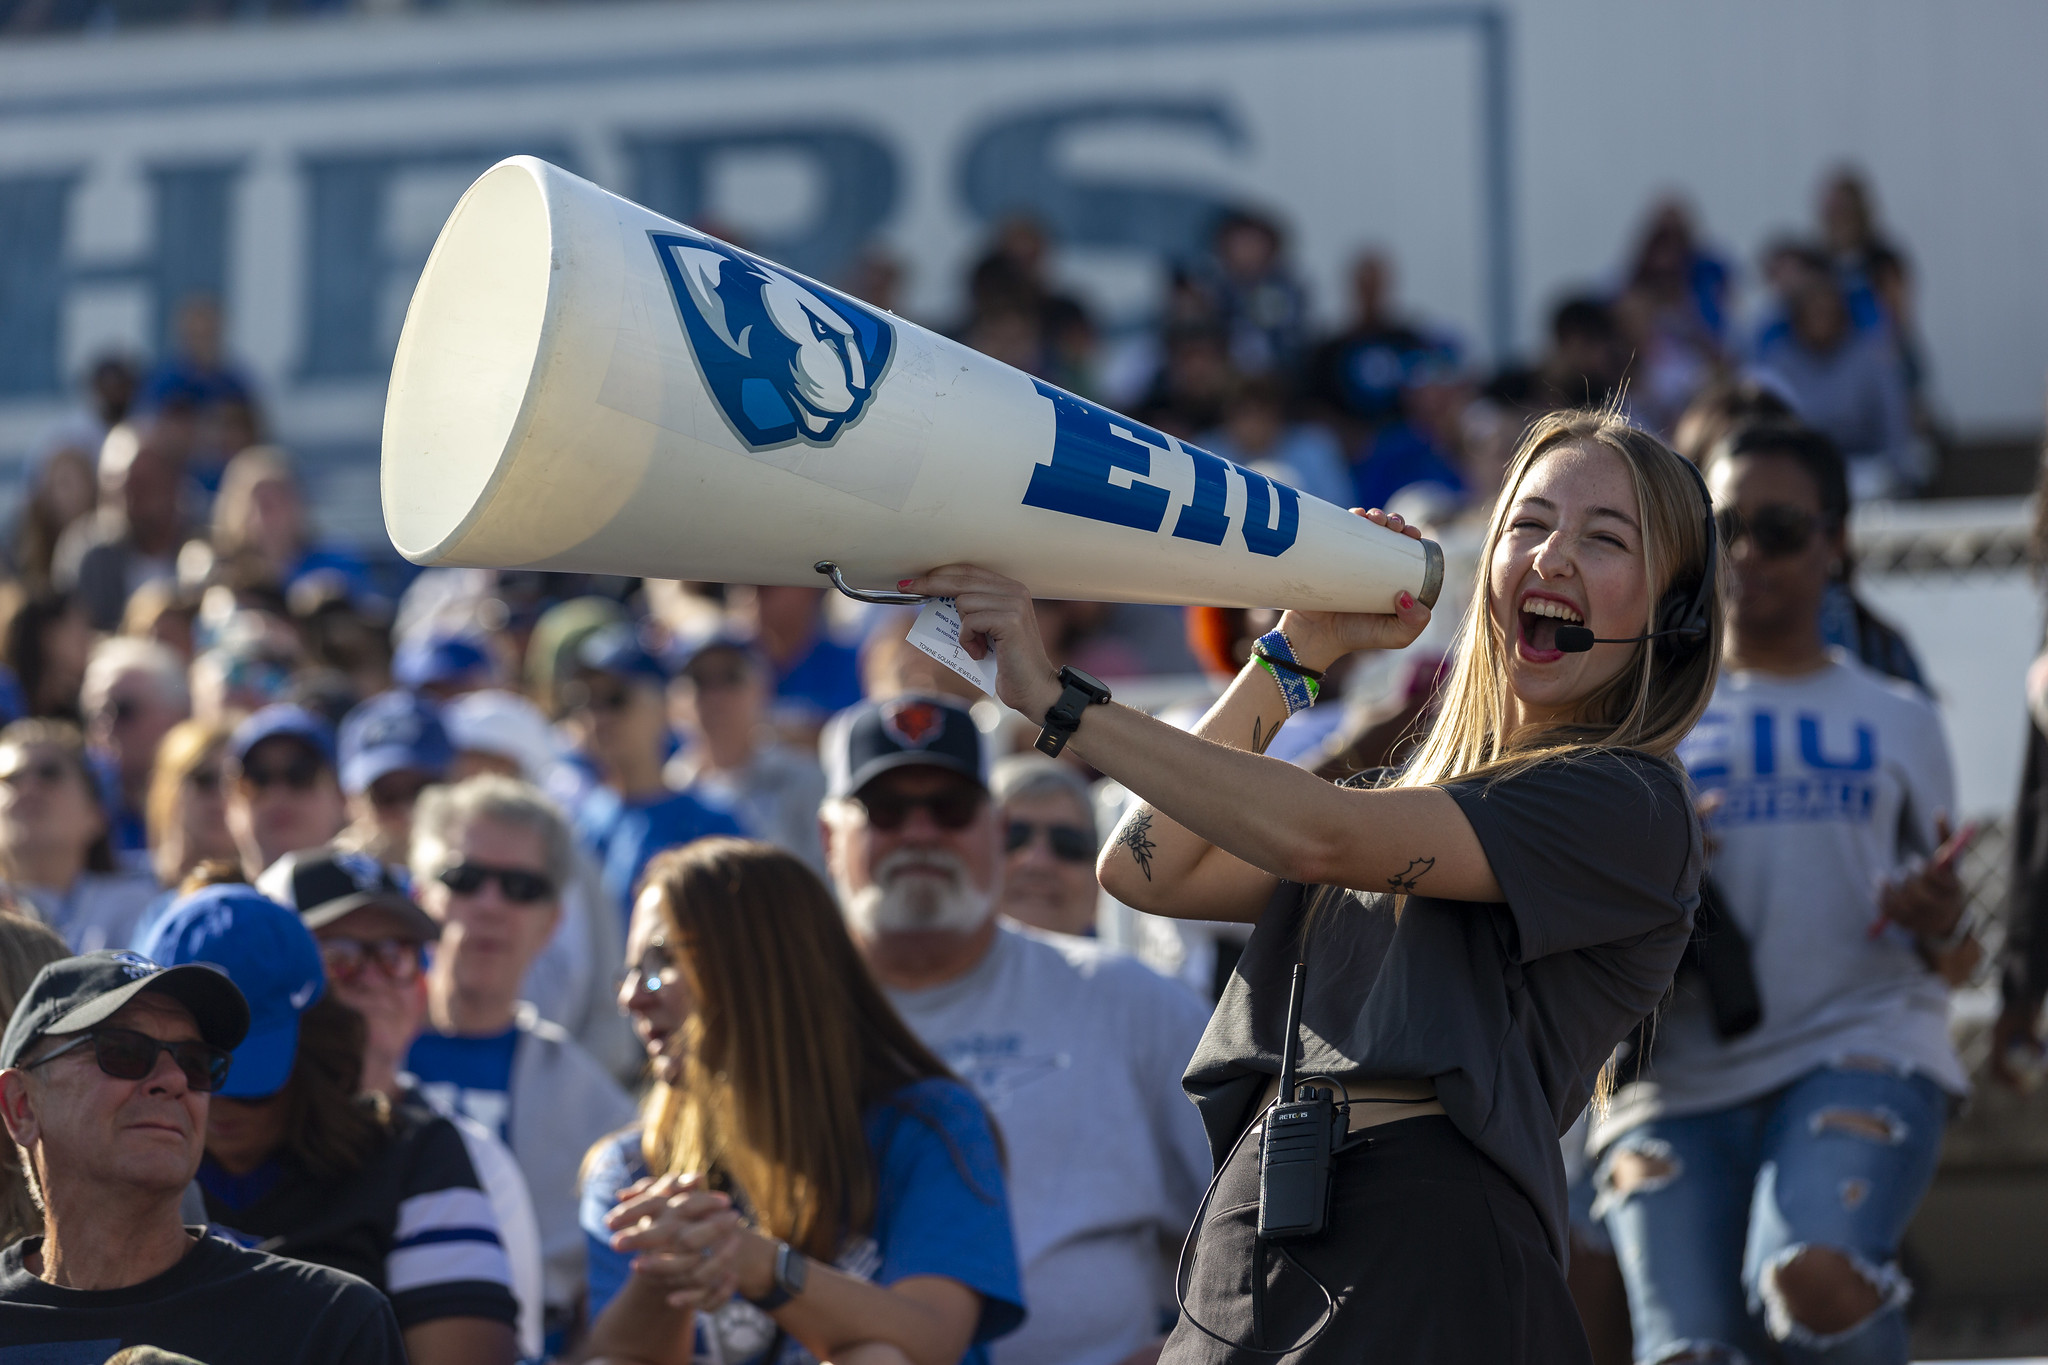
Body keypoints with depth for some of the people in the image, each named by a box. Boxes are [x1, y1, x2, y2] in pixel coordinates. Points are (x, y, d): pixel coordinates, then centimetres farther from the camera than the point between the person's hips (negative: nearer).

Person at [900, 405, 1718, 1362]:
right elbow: (1146, 872, 14)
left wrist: (1055, 699, -13)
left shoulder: (1630, 804, -3)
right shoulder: (1410, 794, 21)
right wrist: (1300, 651, 15)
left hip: (1411, 1288, -6)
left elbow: (1319, 839, -13)